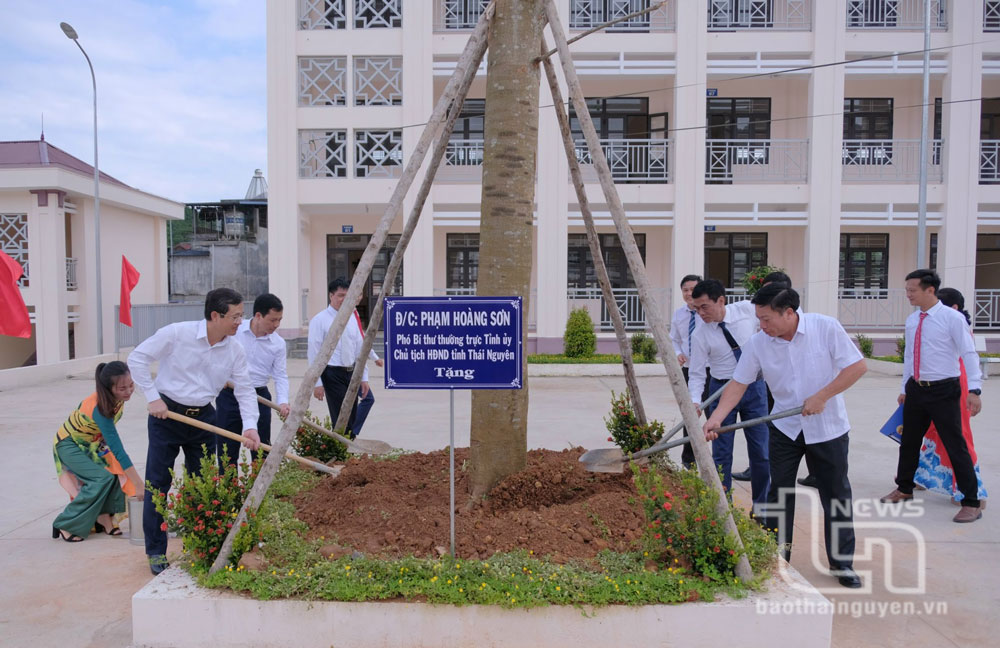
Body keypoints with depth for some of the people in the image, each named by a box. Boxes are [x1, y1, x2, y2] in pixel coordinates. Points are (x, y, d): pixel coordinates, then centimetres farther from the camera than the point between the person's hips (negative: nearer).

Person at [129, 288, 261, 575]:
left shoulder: (235, 351, -4)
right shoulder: (177, 333, -15)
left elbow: (245, 390, -2)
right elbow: (137, 358, -9)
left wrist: (249, 426, -15)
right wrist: (152, 398, -12)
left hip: (203, 418, 4)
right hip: (166, 414, -4)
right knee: (158, 483, 1)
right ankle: (156, 552, 14)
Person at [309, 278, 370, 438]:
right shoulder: (319, 320, -7)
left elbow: (360, 349, 13)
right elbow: (314, 354, -9)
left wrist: (364, 377, 9)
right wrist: (317, 382, -14)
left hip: (352, 373, 6)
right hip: (332, 374, -6)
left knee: (351, 419, 11)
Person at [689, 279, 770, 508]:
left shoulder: (748, 310, -8)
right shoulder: (701, 335, -10)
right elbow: (697, 374, -7)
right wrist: (694, 401, -23)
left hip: (754, 387, 1)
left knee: (761, 451, 5)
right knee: (721, 454, 3)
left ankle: (761, 506, 20)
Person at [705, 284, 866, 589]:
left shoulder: (826, 327, -16)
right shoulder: (758, 343, -10)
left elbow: (857, 366, -12)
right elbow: (738, 383, -7)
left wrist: (822, 396, -20)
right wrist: (716, 418, -20)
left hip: (828, 427, -2)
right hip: (785, 427, 2)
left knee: (836, 495, 8)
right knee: (779, 492, 6)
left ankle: (842, 563, 24)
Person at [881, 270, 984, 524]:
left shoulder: (952, 318, -11)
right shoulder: (911, 320, 7)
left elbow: (969, 354, -14)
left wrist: (974, 390, -22)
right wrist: (905, 389, 19)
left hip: (944, 391, -6)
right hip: (916, 389, 6)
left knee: (955, 446, -1)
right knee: (909, 441, 16)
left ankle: (971, 503, 11)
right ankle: (904, 488, 34)